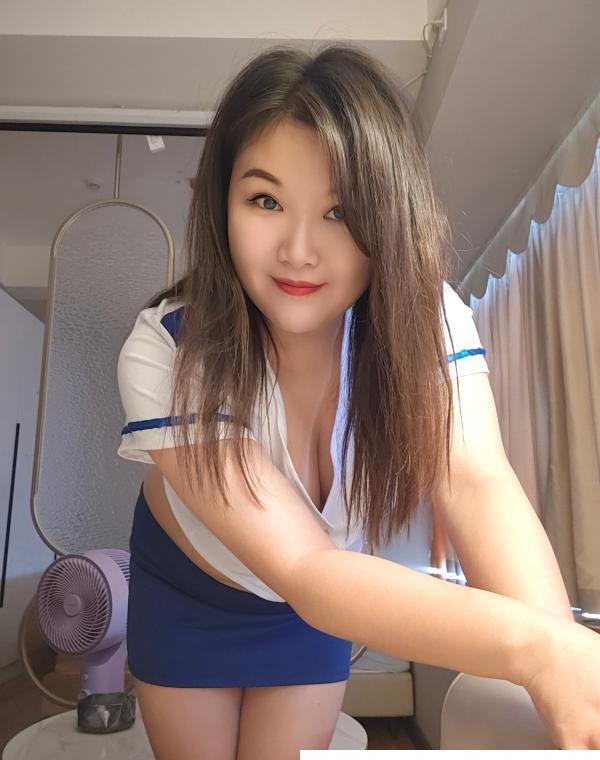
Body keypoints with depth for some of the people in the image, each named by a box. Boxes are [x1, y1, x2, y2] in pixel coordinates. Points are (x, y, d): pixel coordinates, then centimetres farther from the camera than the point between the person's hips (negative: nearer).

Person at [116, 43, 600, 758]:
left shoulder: (423, 317, -27)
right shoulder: (165, 352, -36)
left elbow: (478, 485, -39)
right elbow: (300, 567, -43)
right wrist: (533, 646, -57)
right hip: (186, 592, -1)